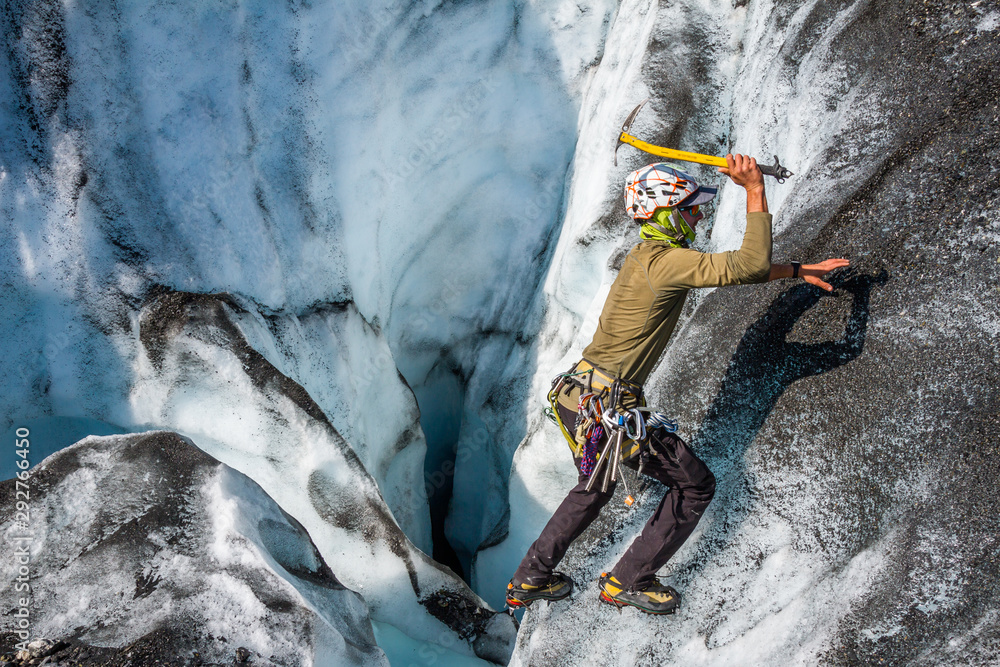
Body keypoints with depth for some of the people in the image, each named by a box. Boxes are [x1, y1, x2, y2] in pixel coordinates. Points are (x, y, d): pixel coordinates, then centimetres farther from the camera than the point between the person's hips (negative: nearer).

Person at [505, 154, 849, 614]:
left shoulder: (648, 255, 13)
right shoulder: (664, 261, -17)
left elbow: (733, 269, 22)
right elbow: (749, 267, -23)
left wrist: (796, 271, 22)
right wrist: (755, 190, -20)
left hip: (576, 399, 9)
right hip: (609, 411, -9)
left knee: (595, 486, 32)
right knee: (696, 485, 8)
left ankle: (529, 580, 37)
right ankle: (628, 581, 14)